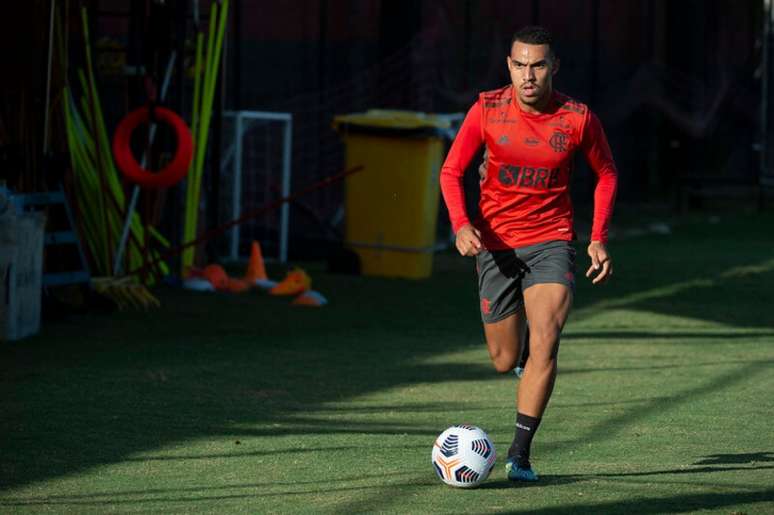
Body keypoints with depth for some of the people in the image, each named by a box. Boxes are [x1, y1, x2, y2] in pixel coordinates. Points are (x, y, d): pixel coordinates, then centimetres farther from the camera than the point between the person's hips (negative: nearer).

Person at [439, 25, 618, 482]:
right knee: (505, 362, 7)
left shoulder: (578, 118, -7)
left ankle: (520, 454, -16)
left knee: (545, 344, -22)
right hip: (496, 243, 1)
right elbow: (451, 171, 1)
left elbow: (607, 174, 9)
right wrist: (461, 224, -17)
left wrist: (598, 238, 1)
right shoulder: (487, 110, -7)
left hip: (551, 242, -1)